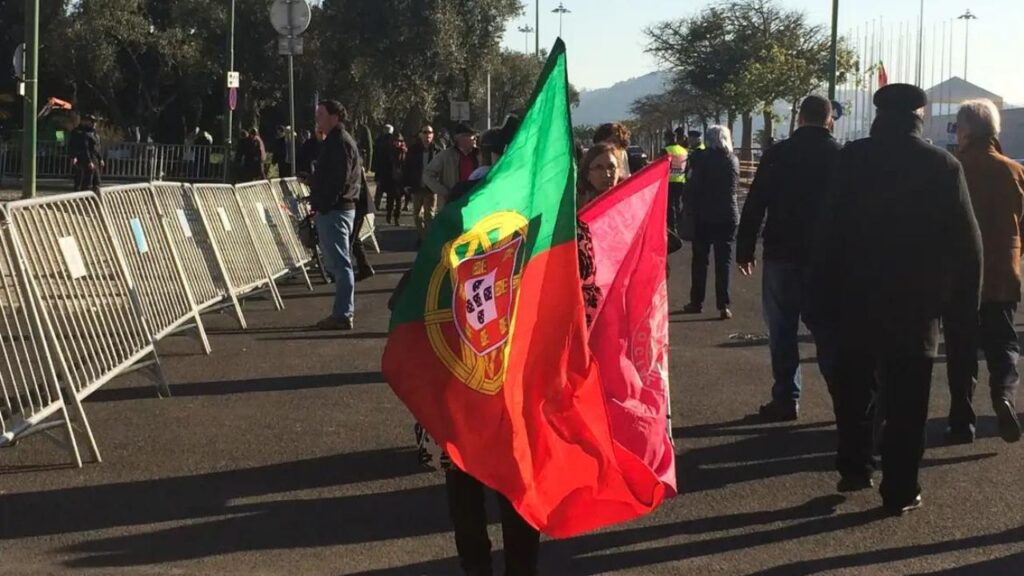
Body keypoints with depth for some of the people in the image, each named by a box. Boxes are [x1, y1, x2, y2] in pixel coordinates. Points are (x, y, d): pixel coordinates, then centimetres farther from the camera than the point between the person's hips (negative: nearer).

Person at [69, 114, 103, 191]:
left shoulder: (94, 133, 16)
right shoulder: (84, 134, -14)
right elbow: (84, 149, -20)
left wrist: (101, 159, 18)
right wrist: (89, 162, -25)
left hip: (95, 160, 10)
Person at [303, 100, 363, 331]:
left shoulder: (340, 142, -14)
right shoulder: (335, 141, 19)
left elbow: (339, 179, -21)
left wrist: (324, 204, -20)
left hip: (334, 210, -11)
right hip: (334, 209, 11)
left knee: (339, 262, -9)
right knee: (339, 262, 14)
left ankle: (343, 314, -8)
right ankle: (345, 312, 19)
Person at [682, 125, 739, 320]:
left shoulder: (704, 160, -10)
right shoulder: (733, 161, 3)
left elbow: (693, 187, -11)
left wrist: (690, 202, 4)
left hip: (704, 216, -2)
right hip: (727, 216, 2)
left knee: (700, 259, 9)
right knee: (724, 260, 3)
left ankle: (697, 302, 13)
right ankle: (724, 305, -4)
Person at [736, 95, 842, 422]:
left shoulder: (777, 155, -2)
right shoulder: (842, 157, -2)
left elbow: (754, 206, -2)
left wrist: (745, 249, 5)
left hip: (782, 255, -1)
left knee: (782, 331, 6)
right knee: (828, 329, 7)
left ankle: (785, 399, 4)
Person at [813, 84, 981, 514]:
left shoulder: (853, 158, -6)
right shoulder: (943, 166, -5)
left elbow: (831, 231, -7)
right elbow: (967, 241, -4)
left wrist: (826, 294, -2)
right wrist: (964, 301, 4)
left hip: (858, 295, 1)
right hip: (918, 301, 0)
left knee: (855, 387, 19)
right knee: (906, 402, 5)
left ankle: (855, 468, 19)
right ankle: (899, 491, 6)